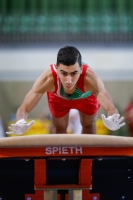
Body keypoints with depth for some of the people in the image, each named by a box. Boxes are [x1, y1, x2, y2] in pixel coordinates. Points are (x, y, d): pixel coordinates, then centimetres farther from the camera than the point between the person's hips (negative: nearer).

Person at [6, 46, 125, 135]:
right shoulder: (47, 79, -47)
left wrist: (112, 121, -82)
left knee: (89, 126, 18)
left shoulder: (90, 78, -50)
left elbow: (110, 107, -57)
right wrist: (20, 123, -70)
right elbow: (24, 108, -46)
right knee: (59, 129, 13)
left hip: (87, 96, 0)